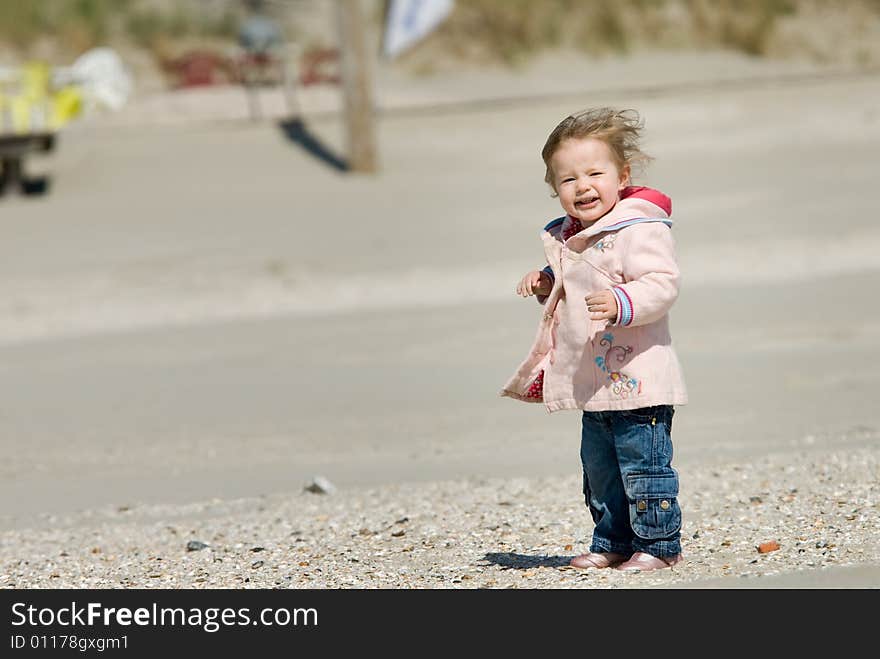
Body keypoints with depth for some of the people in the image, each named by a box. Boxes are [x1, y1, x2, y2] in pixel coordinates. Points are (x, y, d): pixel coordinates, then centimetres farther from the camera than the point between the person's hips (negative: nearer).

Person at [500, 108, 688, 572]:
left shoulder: (639, 230, -16)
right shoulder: (570, 237, 13)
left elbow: (662, 284, -25)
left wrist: (622, 303, -39)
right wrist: (546, 284, 11)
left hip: (636, 379, -9)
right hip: (596, 382, 9)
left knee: (643, 463, -5)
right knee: (599, 467, 17)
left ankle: (659, 543, 6)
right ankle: (612, 542, 29)